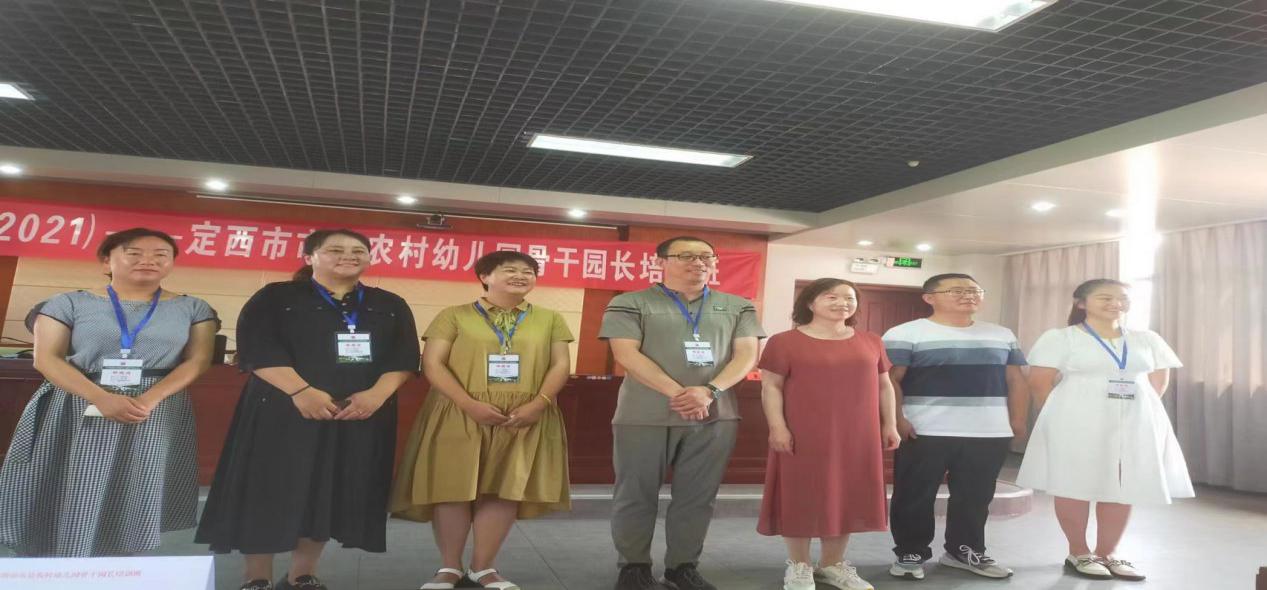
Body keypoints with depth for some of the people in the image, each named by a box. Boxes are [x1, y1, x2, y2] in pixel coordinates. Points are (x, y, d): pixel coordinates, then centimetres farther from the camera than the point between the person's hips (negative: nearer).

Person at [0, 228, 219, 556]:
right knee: (70, 497, 1)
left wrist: (149, 400, -16)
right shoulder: (69, 303, 4)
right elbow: (47, 359, -3)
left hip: (158, 415, 0)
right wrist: (102, 398, -18)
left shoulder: (192, 308, 6)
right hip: (77, 411, 0)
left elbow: (197, 361, -1)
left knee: (135, 499, 0)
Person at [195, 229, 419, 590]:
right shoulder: (275, 297, 2)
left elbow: (404, 358, 3)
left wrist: (376, 394, -14)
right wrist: (302, 391, -21)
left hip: (364, 414, 3)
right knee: (271, 492, 0)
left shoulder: (391, 306, 11)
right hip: (282, 411, -3)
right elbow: (258, 350, -9)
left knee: (331, 493, 7)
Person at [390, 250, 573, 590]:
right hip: (458, 417, -1)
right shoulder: (455, 316, 5)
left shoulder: (549, 319, 11)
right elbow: (432, 363, -3)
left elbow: (561, 365, 5)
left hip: (526, 419, 2)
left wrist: (538, 404, -11)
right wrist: (470, 404, -14)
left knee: (505, 489, 1)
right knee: (452, 489, 0)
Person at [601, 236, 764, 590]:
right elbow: (627, 354, -8)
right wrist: (677, 393, -16)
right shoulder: (631, 304, 2)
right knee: (636, 494, 5)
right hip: (645, 414, -2)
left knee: (698, 496, 7)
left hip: (716, 415, 3)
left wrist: (710, 391, -13)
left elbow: (747, 355, 4)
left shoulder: (738, 307, 11)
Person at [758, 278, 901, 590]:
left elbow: (883, 386, 14)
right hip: (803, 435, -4)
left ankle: (833, 564, 26)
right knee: (801, 496, 3)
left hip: (858, 436, 4)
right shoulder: (784, 342, -3)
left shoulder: (871, 342, 10)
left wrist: (889, 425, 8)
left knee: (847, 496, 10)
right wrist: (777, 427, -13)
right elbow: (771, 387, -5)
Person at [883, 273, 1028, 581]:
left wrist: (1018, 420, 8)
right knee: (915, 496, 3)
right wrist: (896, 418, -16)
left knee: (975, 496, 12)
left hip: (991, 432, 4)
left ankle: (965, 551, 28)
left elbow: (1016, 380, 16)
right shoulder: (905, 334, -3)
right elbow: (890, 379, -8)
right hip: (925, 432, -4)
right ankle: (910, 554, 15)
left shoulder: (1002, 335, 14)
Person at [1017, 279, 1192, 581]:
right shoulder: (1059, 338, -2)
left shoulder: (1147, 340, 11)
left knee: (1124, 488, 5)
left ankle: (1107, 553, 17)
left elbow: (1159, 380, 15)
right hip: (1078, 425, -4)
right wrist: (1058, 418, -7)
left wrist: (1142, 410, 4)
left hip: (1136, 424, 4)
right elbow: (1039, 382, -6)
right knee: (1075, 487, -1)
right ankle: (1078, 553, 12)